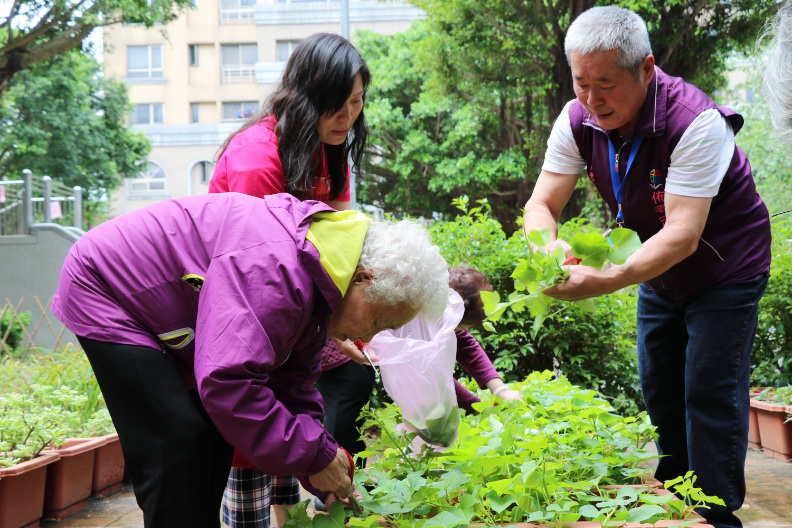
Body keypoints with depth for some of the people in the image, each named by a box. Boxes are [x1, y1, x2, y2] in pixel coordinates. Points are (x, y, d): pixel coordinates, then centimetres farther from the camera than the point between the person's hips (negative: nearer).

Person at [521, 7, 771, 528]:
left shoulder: (696, 123, -34)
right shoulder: (578, 120, -16)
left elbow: (683, 234, -39)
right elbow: (541, 204, -15)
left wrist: (607, 281, -52)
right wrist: (551, 247, -39)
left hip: (723, 268, -6)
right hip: (659, 272, 6)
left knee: (710, 396, -9)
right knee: (659, 389, 14)